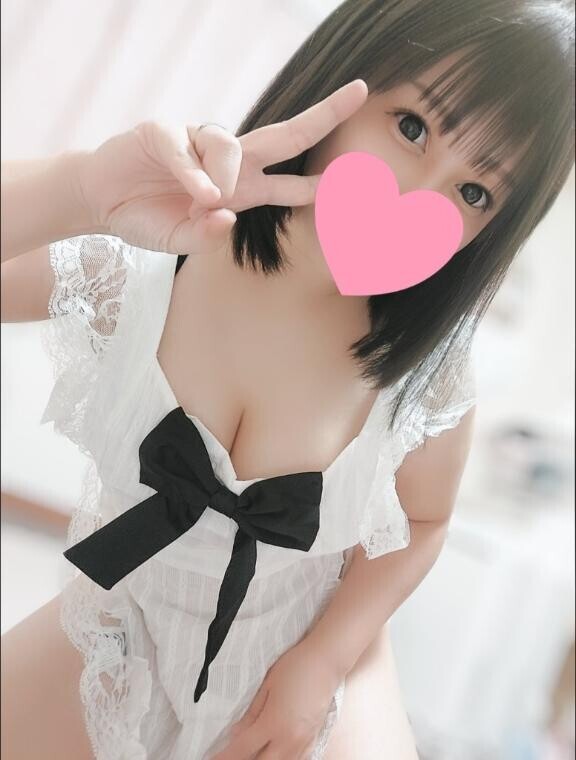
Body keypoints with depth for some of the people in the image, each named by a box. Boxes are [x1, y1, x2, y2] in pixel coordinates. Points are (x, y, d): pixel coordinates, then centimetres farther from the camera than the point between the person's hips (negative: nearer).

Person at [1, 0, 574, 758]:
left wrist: (322, 661, -12)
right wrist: (81, 190, -47)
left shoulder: (427, 369, -19)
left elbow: (421, 522, -4)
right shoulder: (128, 265, -24)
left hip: (307, 651, 0)